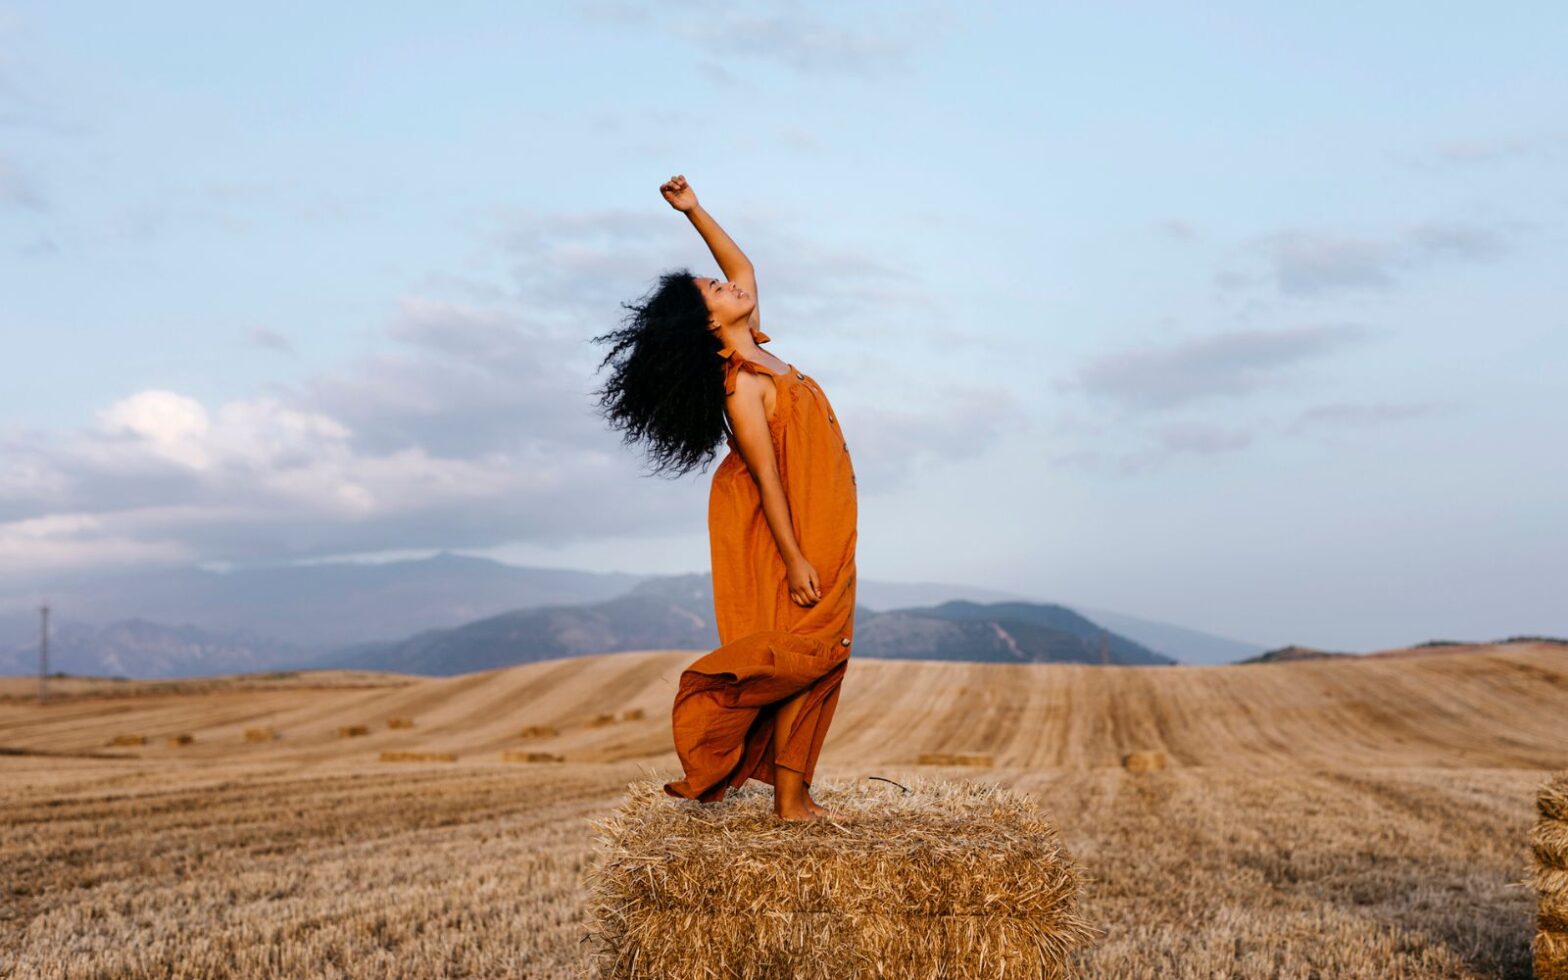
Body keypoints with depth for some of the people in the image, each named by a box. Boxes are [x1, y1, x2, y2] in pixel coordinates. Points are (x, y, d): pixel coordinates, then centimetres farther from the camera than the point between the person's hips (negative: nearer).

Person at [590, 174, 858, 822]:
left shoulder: (755, 357, 7)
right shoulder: (742, 385, -17)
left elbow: (744, 266, 19)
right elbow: (766, 474, -21)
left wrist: (694, 210, 11)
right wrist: (795, 560, -22)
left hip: (819, 530, 8)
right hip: (791, 532, -8)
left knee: (817, 656, 5)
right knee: (800, 651, -7)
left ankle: (791, 797, 7)